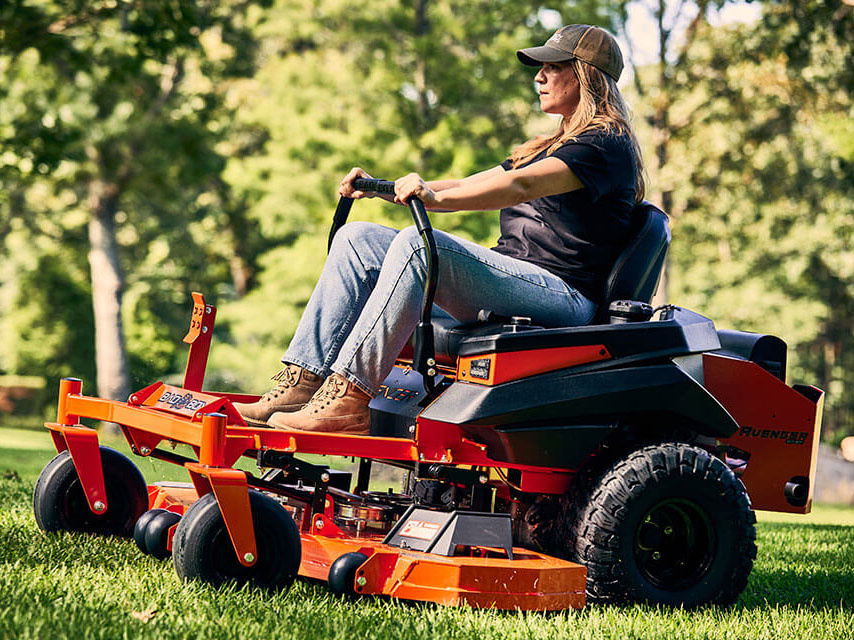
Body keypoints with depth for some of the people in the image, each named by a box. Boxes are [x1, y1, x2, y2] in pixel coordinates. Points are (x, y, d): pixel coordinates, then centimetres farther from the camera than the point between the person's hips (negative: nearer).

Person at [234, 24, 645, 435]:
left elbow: (519, 186, -22)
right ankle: (301, 383, -14)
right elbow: (468, 187, 21)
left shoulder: (607, 144, -4)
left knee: (416, 243, -31)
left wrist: (436, 197, -35)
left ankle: (348, 400, -37)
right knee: (357, 239, -3)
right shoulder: (551, 147, 27)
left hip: (563, 296, -9)